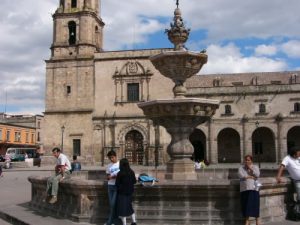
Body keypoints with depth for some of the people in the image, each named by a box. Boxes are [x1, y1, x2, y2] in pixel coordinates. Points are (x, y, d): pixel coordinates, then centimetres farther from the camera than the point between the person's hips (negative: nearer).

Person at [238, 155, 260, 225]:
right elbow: (241, 176, -8)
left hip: (253, 188, -1)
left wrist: (250, 168, -6)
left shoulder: (255, 167, 11)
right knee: (246, 205, 0)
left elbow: (257, 175, -6)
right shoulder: (241, 168, 9)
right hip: (244, 189, 1)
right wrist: (251, 177, -8)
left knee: (254, 204, -5)